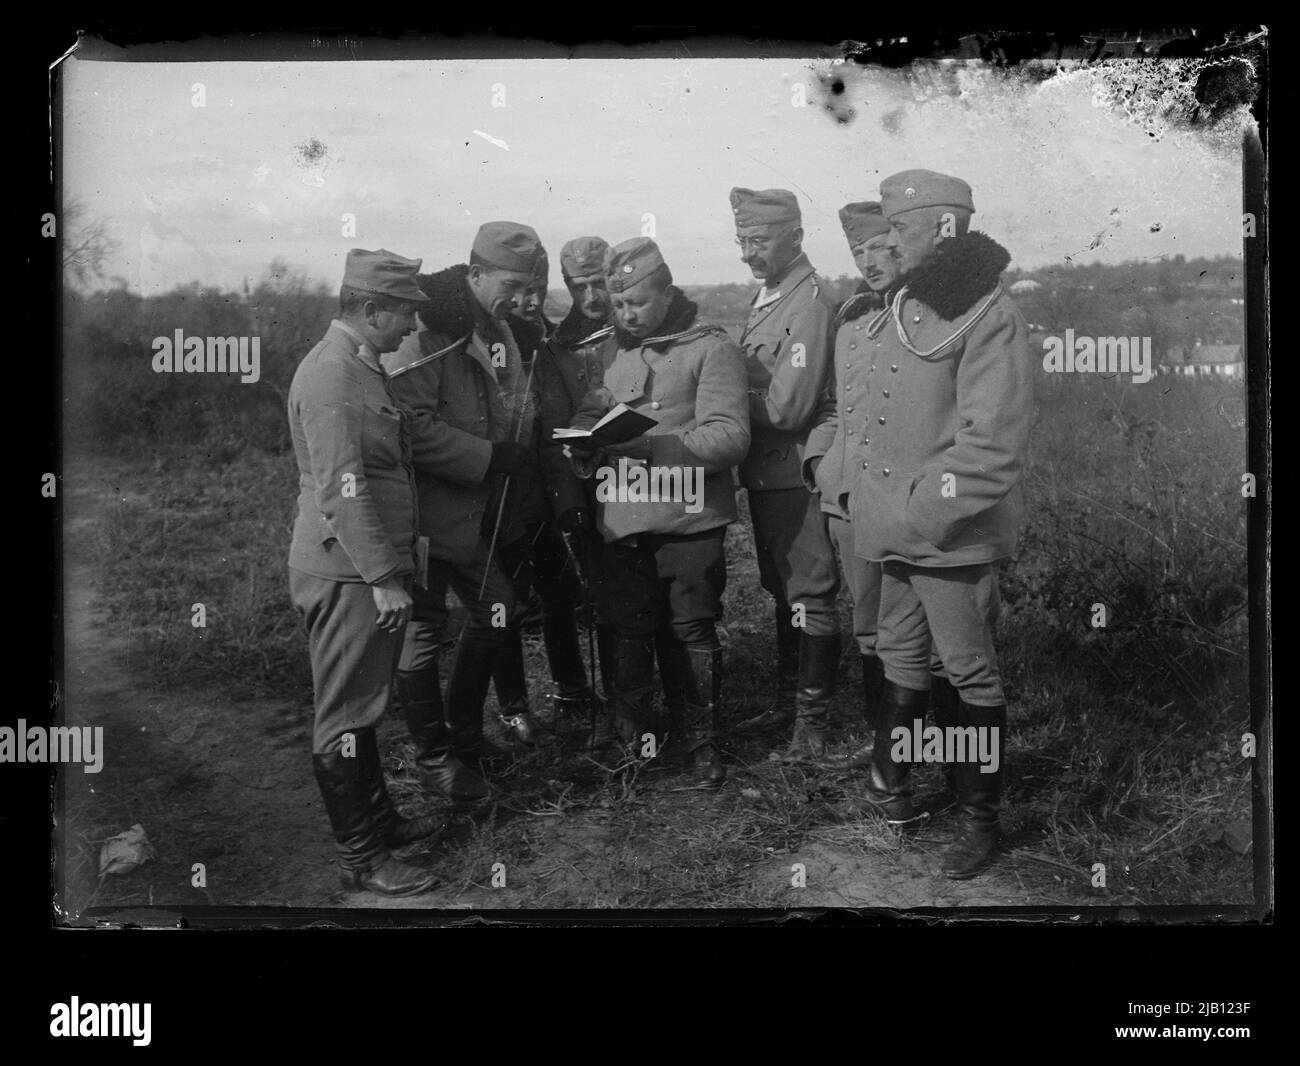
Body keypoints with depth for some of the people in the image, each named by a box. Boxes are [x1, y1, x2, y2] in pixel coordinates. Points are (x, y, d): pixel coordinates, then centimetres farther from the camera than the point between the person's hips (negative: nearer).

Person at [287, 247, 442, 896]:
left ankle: (377, 818, 33)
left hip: (370, 570, 10)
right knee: (346, 718, -1)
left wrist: (392, 568, 20)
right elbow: (343, 491, -23)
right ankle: (361, 860, 8)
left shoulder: (362, 368, 14)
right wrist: (383, 579, -23)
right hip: (347, 575, -10)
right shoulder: (331, 378, -18)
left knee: (365, 705, 20)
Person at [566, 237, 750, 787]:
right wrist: (585, 438, -7)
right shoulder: (615, 352, 15)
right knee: (628, 632, 10)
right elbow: (590, 414, 17)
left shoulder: (712, 349, -4)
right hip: (622, 520, 4)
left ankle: (702, 739, 21)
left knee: (695, 631, 4)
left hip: (690, 519, -4)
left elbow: (729, 435, -13)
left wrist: (660, 444, -25)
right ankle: (628, 738, 25)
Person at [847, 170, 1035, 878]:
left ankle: (979, 820, 19)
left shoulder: (990, 318, -15)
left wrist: (918, 513, -18)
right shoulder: (900, 309, 10)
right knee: (900, 659, 19)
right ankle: (889, 790, 36)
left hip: (952, 535, -8)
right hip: (899, 529, 8)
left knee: (971, 676, 4)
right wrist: (880, 510, 12)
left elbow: (991, 447, -19)